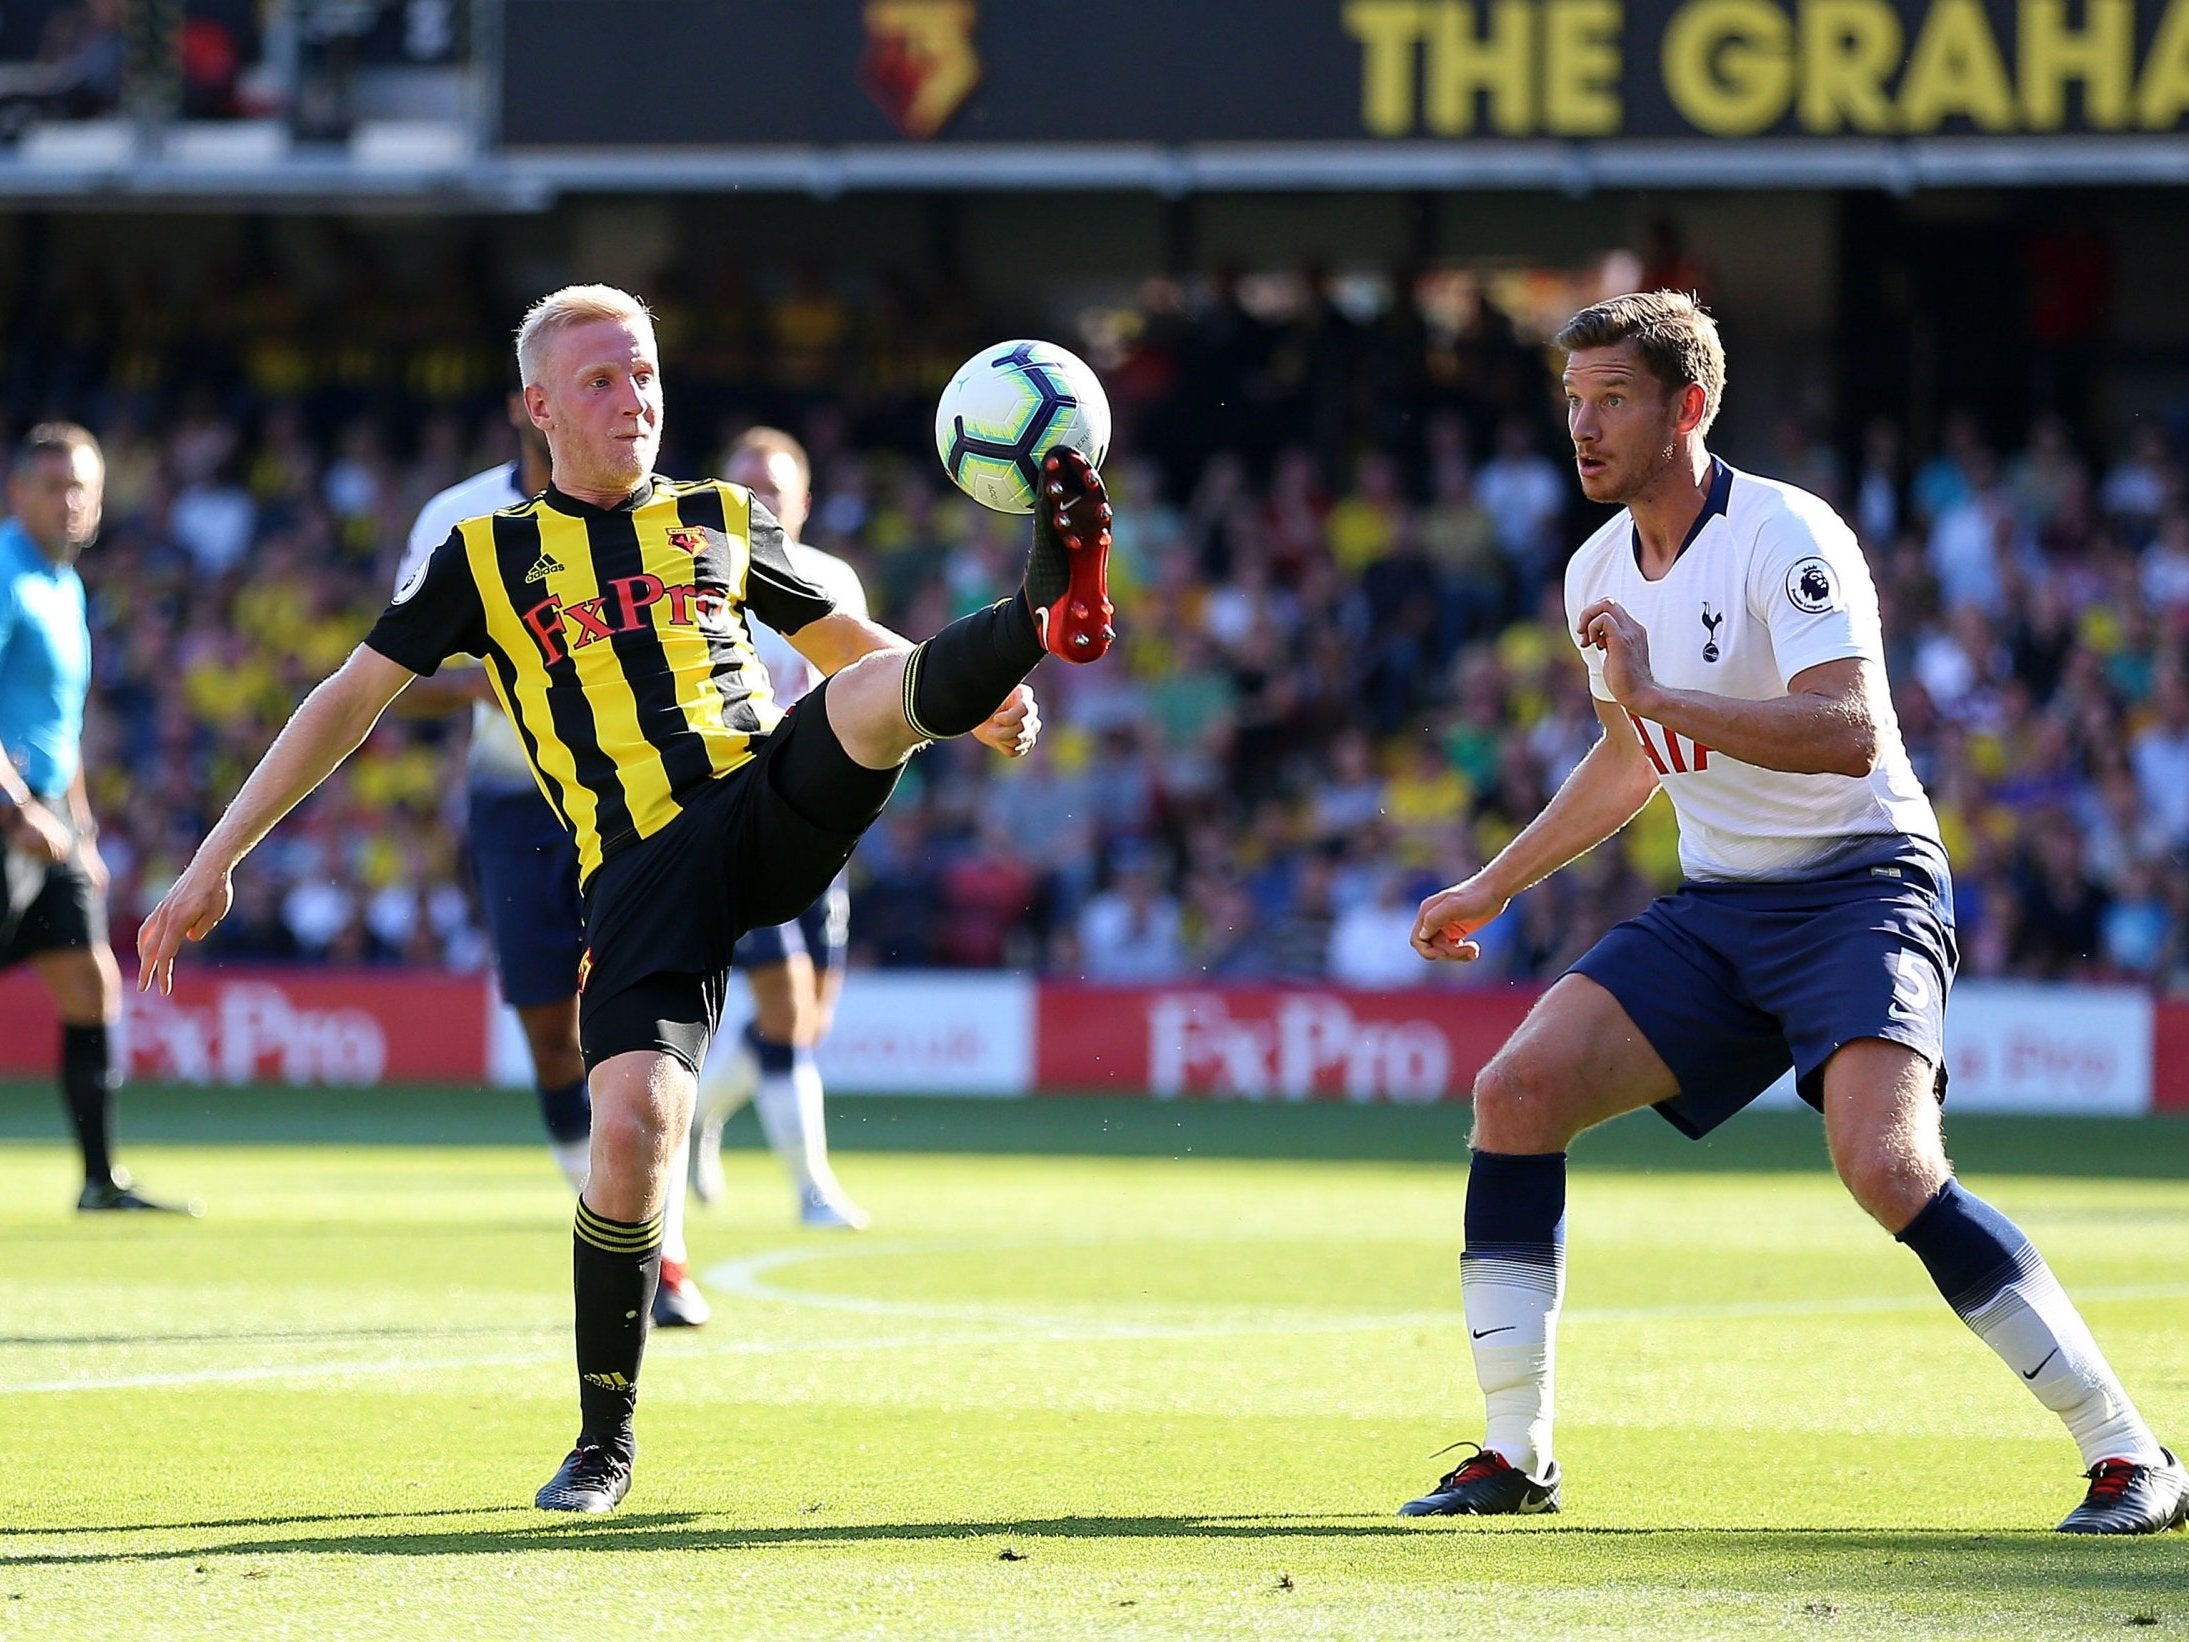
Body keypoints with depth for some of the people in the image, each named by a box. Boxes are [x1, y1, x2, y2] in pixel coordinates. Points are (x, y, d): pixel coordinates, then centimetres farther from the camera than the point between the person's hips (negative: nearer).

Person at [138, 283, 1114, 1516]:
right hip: (644, 866, -2)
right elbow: (352, 699, 13)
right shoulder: (489, 558, 13)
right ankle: (607, 1438, -1)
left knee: (879, 692, -29)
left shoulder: (722, 524, 20)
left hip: (780, 801, 2)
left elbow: (852, 649, 30)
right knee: (634, 1127, -17)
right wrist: (214, 862, 7)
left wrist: (971, 699, 9)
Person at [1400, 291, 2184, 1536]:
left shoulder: (1785, 537, -15)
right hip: (1716, 908, 8)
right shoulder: (1601, 573, 10)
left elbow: (1849, 734, -28)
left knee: (1888, 1165, -28)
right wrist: (1492, 887, 28)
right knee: (1518, 1090, -10)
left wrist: (1656, 695, -30)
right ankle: (1516, 1456, -1)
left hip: (1864, 885, -7)